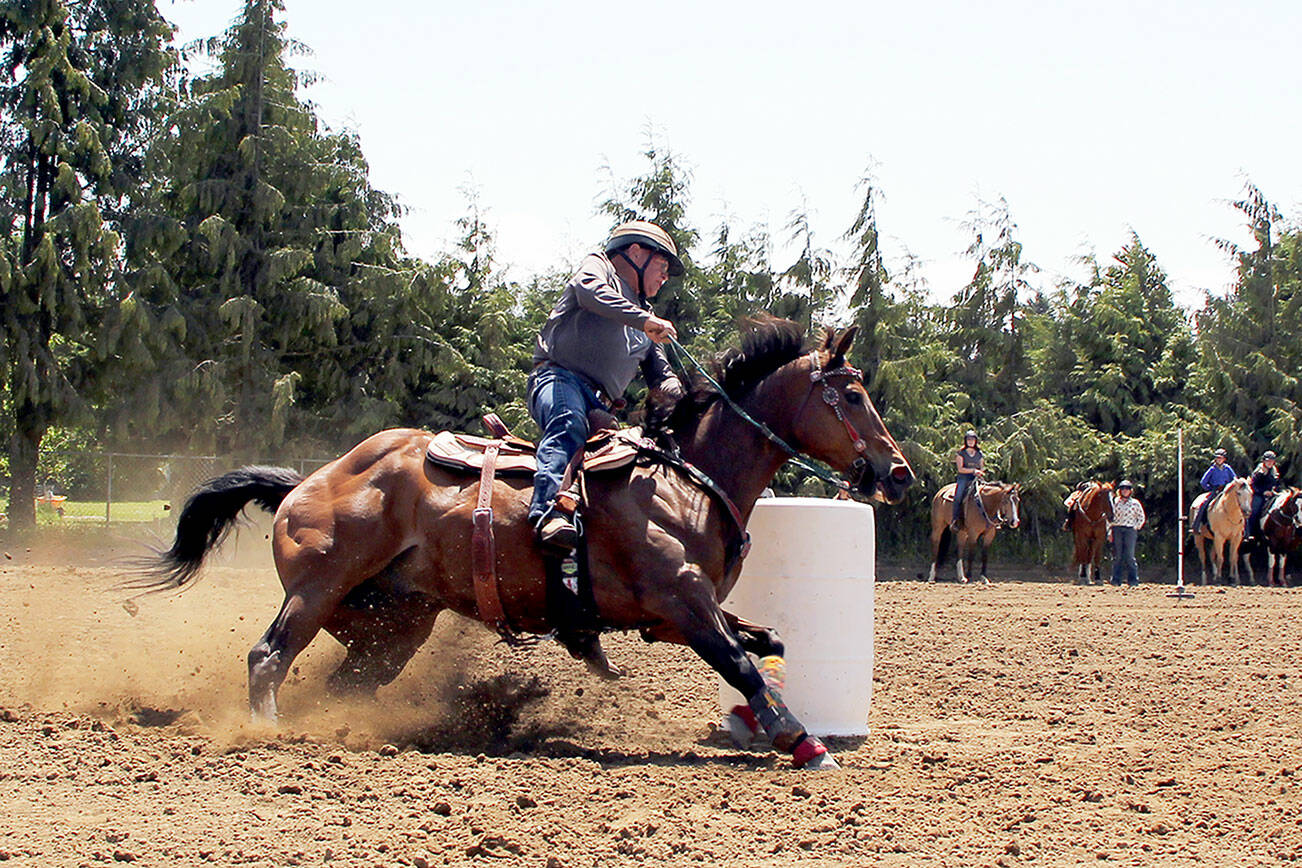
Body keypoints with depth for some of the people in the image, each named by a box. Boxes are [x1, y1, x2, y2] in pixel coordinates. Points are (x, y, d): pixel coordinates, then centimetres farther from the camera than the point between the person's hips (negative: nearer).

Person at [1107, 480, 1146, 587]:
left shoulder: (1135, 503, 6)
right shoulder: (1115, 502, 8)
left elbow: (1141, 518, 13)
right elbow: (1109, 517, 10)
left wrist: (1136, 528, 2)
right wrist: (1110, 531, 1)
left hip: (1130, 530, -1)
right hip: (1116, 530, 1)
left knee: (1129, 556, -7)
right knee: (1117, 556, 0)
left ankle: (1133, 580, -2)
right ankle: (1116, 580, 5)